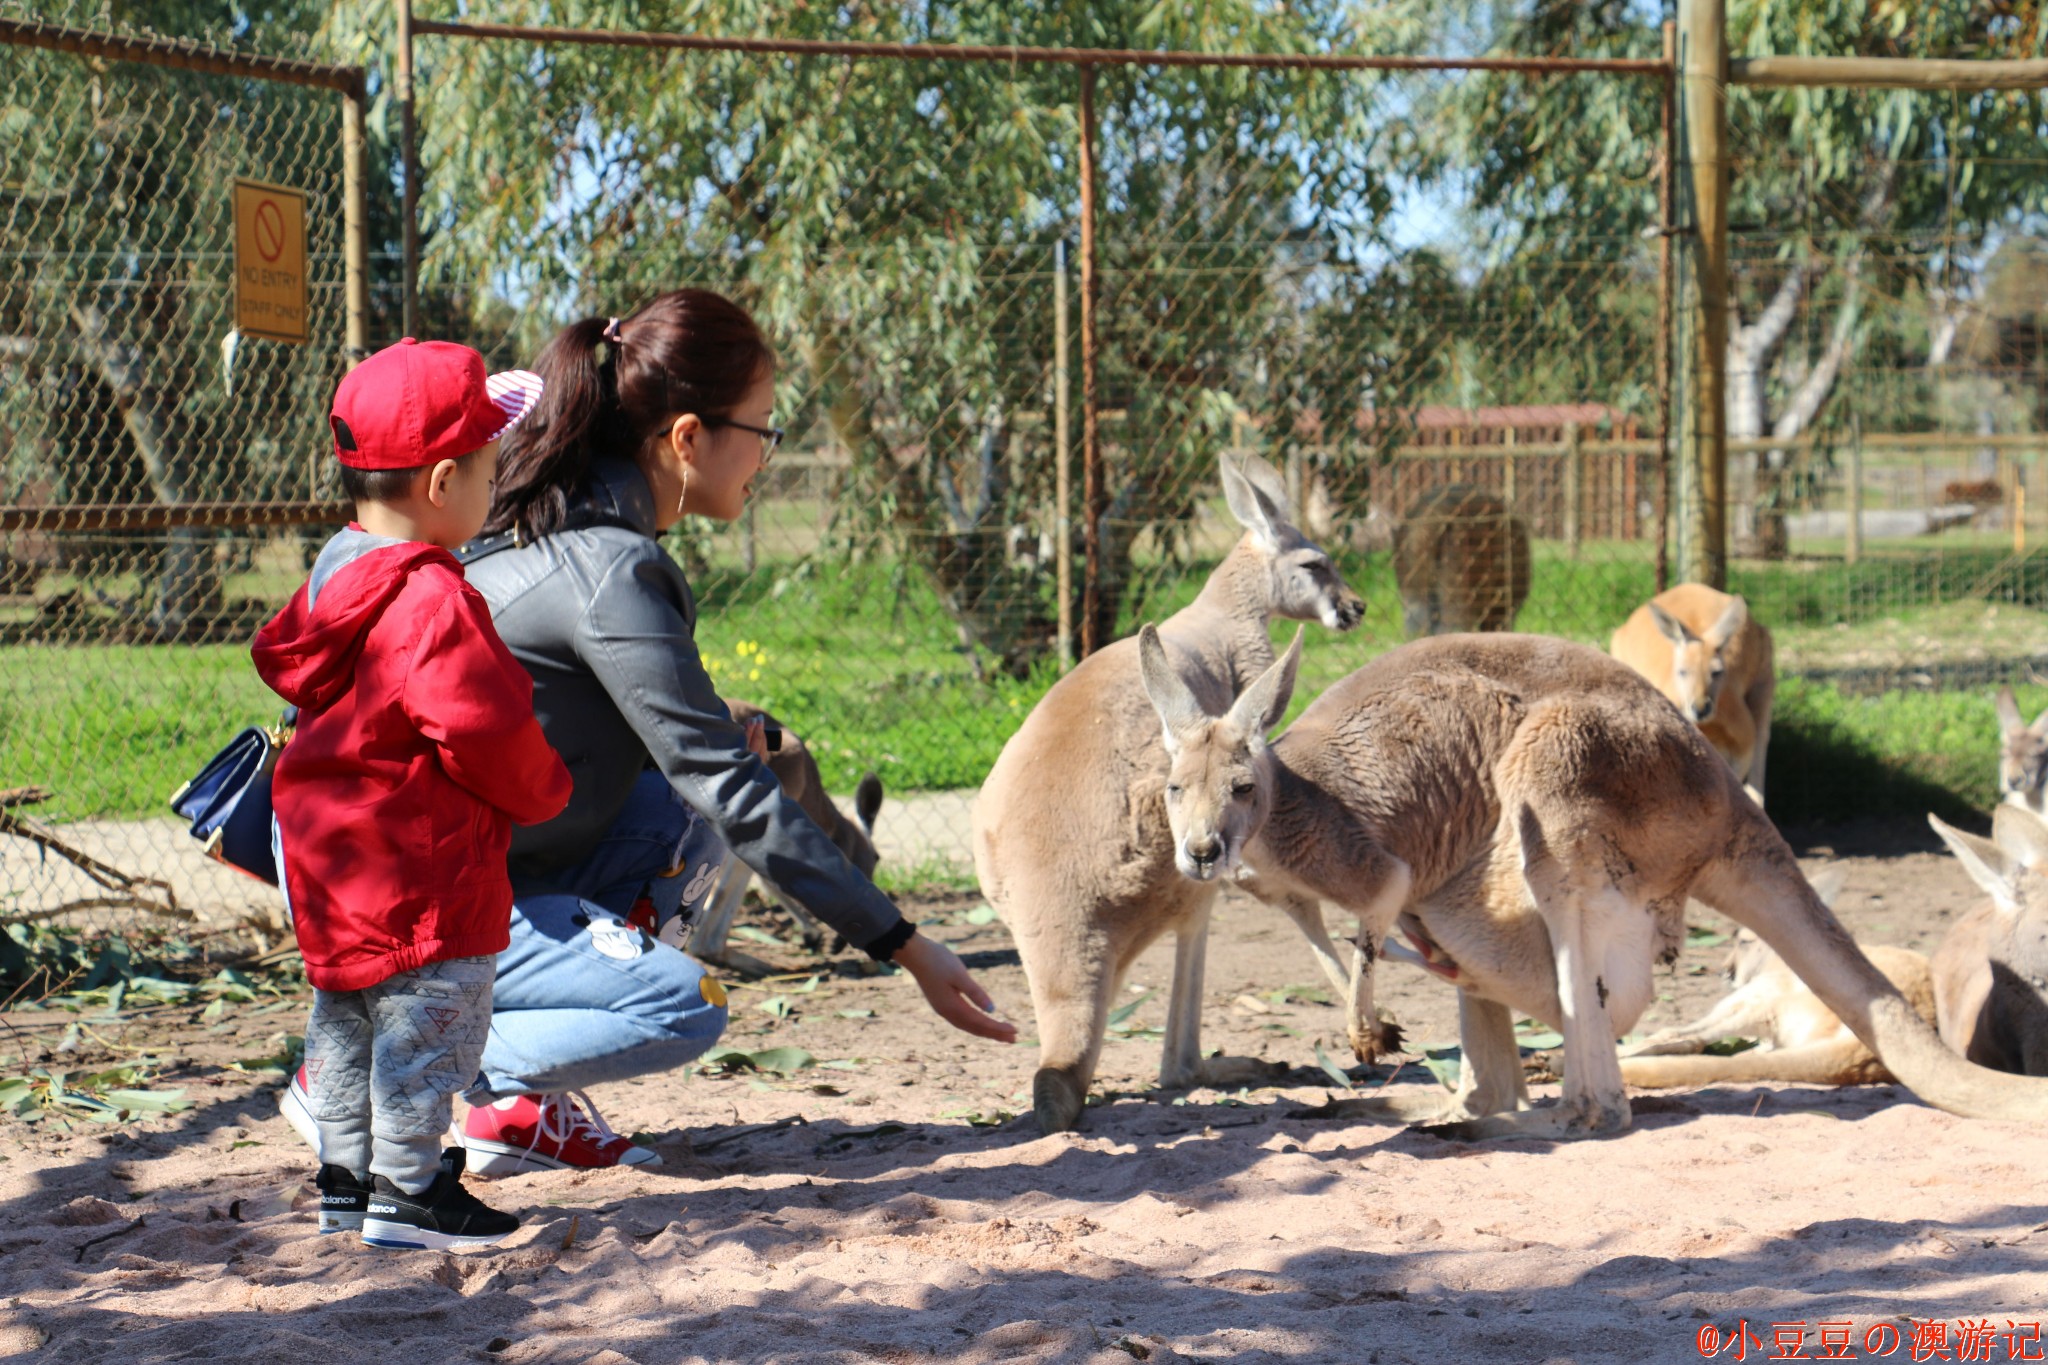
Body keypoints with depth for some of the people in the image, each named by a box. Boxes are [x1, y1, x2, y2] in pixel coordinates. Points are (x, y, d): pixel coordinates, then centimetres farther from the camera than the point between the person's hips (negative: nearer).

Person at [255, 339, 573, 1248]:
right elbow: (485, 727, -24)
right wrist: (544, 791, -7)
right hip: (418, 863, -10)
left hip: (326, 850, 10)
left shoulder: (335, 572, 7)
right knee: (431, 1021, -2)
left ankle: (345, 1178, 27)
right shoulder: (432, 601, -23)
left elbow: (280, 655, 23)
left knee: (347, 1015, 17)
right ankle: (407, 1191, 2)